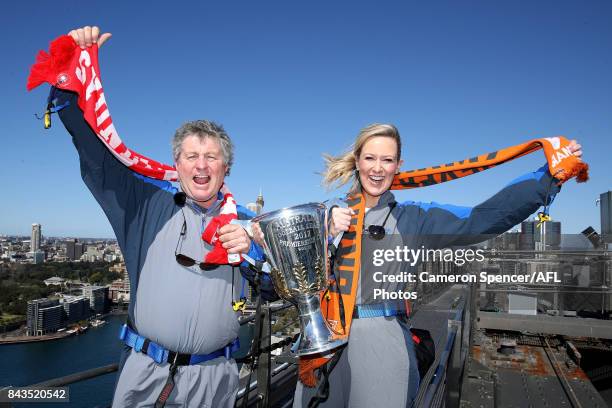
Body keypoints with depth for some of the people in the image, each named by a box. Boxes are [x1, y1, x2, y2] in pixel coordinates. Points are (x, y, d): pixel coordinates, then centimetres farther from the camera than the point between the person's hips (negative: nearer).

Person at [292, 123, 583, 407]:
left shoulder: (411, 218, 2)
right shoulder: (328, 214, 6)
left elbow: (484, 218, -9)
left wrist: (549, 176, -15)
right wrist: (326, 233, -14)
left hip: (384, 342, -1)